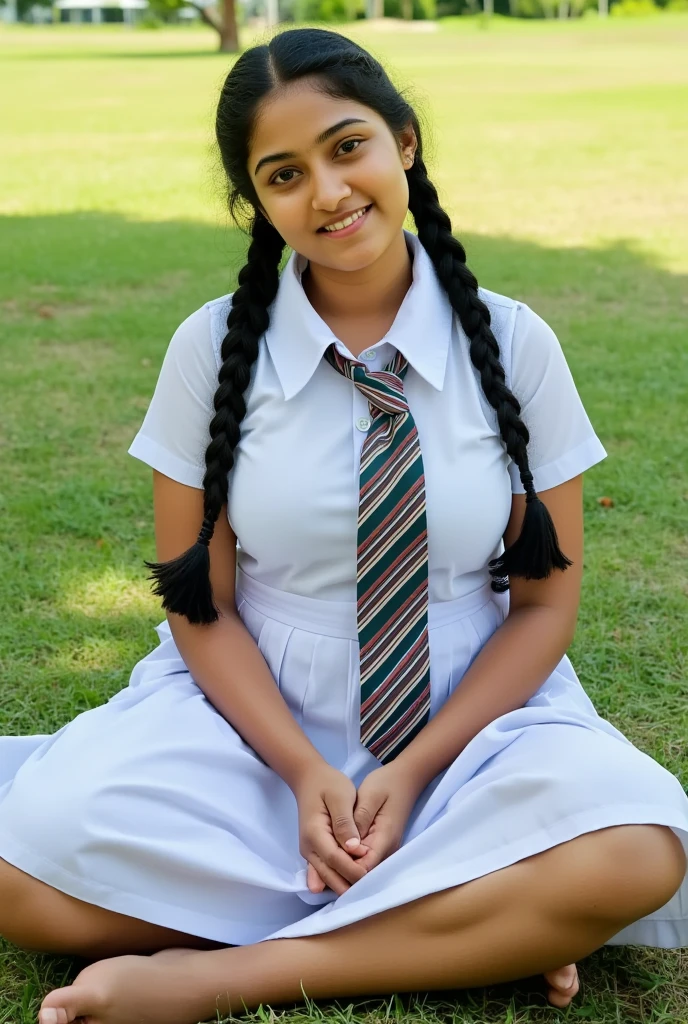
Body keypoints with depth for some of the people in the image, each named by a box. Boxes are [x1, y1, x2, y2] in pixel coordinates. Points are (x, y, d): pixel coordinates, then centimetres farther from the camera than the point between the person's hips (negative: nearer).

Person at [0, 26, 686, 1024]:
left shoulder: (515, 343, -4)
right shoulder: (214, 348, -4)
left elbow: (547, 600, -2)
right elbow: (201, 605, -2)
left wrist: (415, 773, -13)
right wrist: (304, 771, -16)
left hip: (473, 716, 0)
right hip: (258, 713, 1)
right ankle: (472, 929, -16)